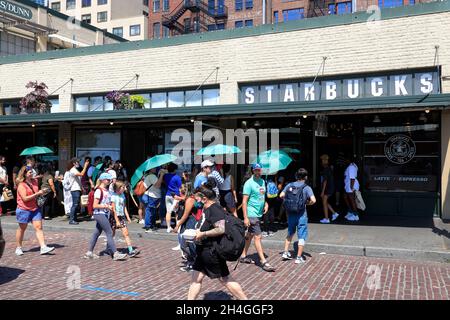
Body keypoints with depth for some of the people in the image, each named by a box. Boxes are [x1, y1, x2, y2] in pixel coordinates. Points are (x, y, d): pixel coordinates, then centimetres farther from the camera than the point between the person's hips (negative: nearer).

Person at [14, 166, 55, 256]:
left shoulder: (34, 181, 7)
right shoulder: (21, 185, -13)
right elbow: (25, 198, -21)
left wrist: (41, 193, 5)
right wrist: (37, 194, -20)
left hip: (35, 209, 5)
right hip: (24, 209, -5)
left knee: (39, 227, -4)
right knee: (22, 228, 10)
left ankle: (43, 247, -8)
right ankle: (18, 248, 26)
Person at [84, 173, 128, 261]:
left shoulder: (107, 190, 12)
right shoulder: (99, 191, -13)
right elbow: (95, 205, -16)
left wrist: (110, 207, 7)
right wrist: (106, 206, -18)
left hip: (105, 214, 9)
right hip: (99, 214, -9)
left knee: (97, 233, 13)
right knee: (109, 233, -10)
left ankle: (89, 252, 21)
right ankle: (115, 254, -9)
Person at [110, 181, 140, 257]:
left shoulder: (122, 195, 7)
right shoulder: (113, 196, -14)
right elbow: (113, 210, -16)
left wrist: (128, 217, 11)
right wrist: (117, 221, -18)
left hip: (121, 217, 6)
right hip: (114, 217, -6)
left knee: (126, 234, -2)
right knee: (112, 234, 8)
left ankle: (131, 251, -6)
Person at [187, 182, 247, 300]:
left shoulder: (215, 209, -20)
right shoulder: (207, 209, 10)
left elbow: (221, 229, -30)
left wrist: (203, 234, -22)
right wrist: (199, 231, 10)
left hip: (212, 252, -10)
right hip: (204, 250, 10)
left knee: (225, 279, 3)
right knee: (196, 278, 12)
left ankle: (244, 298, 18)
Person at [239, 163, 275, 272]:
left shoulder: (262, 181, 11)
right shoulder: (249, 183, -13)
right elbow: (244, 201, -15)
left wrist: (266, 204, 4)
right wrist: (245, 217, -19)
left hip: (259, 214, 8)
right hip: (252, 214, -8)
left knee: (250, 235, 16)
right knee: (258, 237, -7)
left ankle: (244, 256, 28)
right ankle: (263, 262, -5)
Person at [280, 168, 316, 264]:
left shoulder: (290, 185, -1)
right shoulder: (306, 188, -10)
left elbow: (281, 196, -2)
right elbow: (313, 200, -20)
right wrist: (307, 203, -1)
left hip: (290, 213, 4)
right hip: (301, 214, -4)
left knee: (290, 233, 23)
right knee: (302, 236, 7)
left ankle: (285, 253, 23)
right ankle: (299, 257, 9)